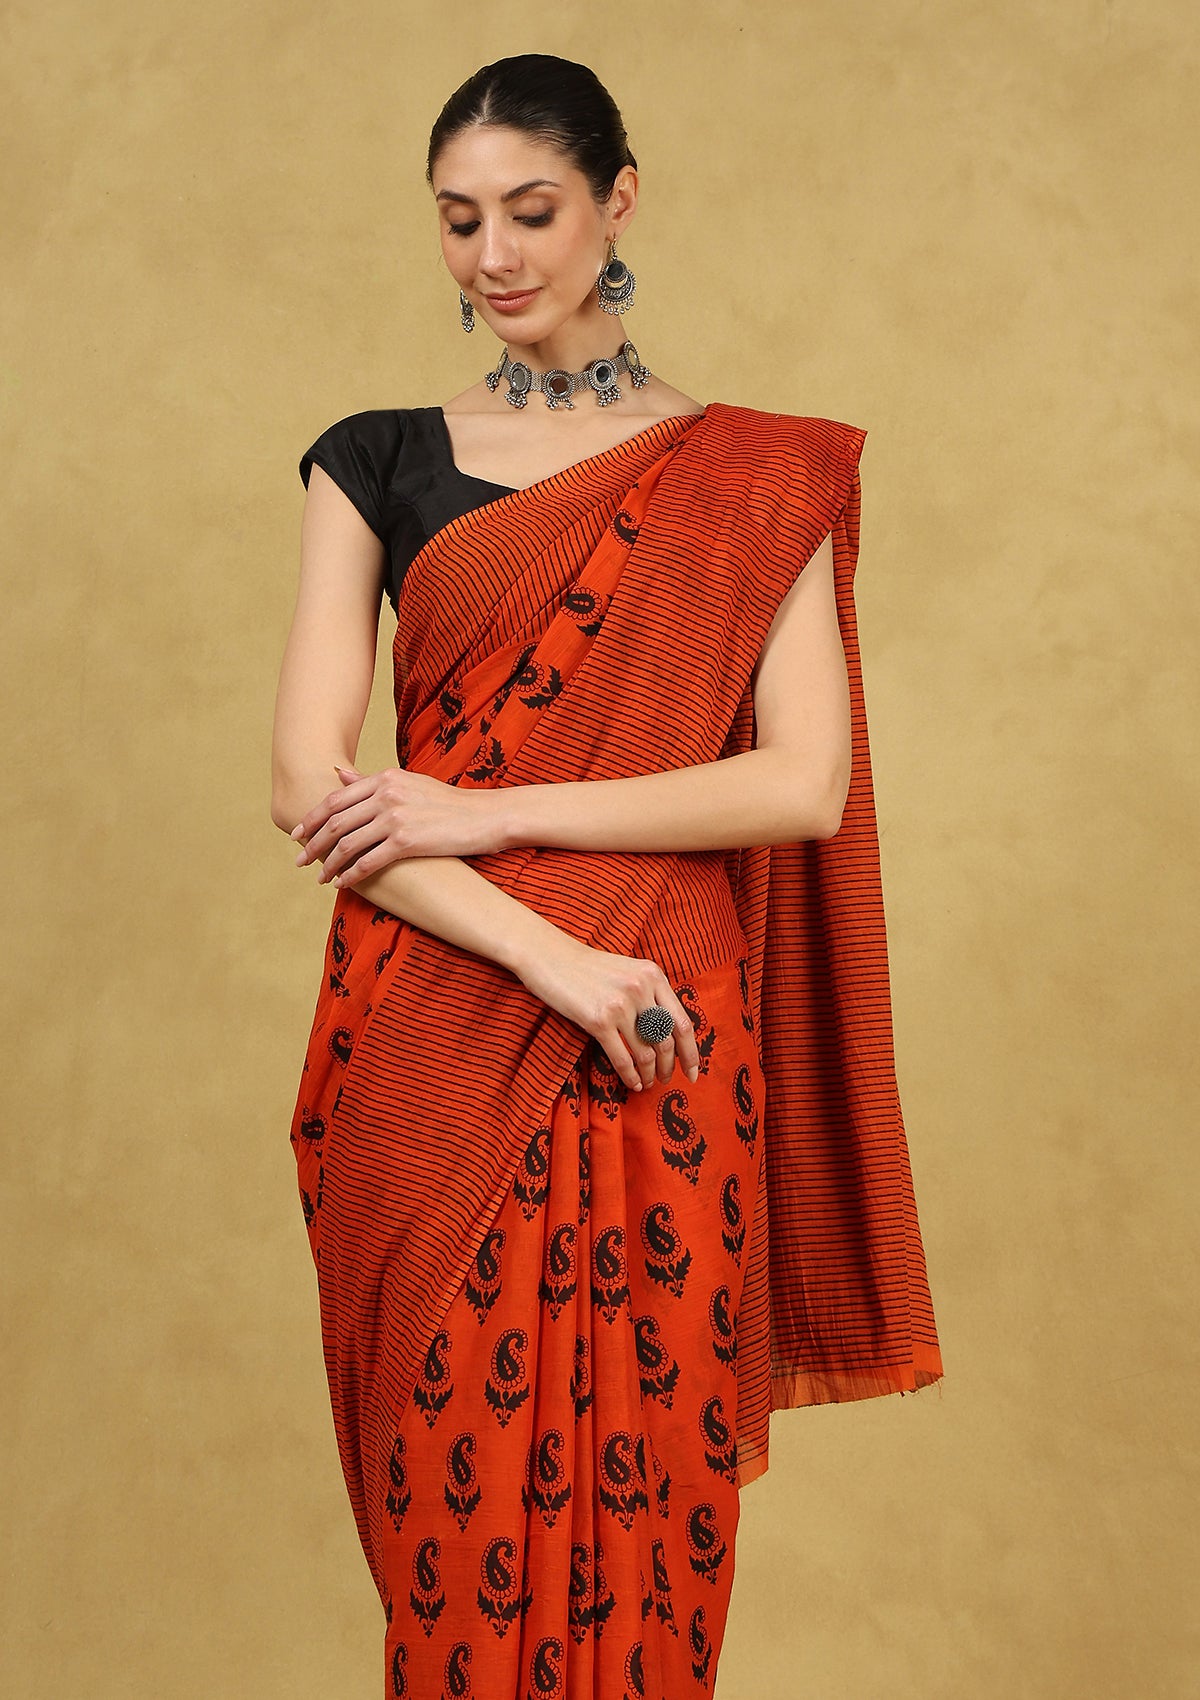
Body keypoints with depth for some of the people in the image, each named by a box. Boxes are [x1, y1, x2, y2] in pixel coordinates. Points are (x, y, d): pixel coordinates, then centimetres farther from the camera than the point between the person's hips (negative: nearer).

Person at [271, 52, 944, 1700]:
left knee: (647, 1489, 7)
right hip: (432, 1040, 1)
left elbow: (806, 781, -6)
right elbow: (310, 785, -3)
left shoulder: (754, 478, 5)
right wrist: (550, 955, -14)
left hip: (665, 1045, 0)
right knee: (456, 1500, 7)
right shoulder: (378, 464, 7)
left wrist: (488, 814, -12)